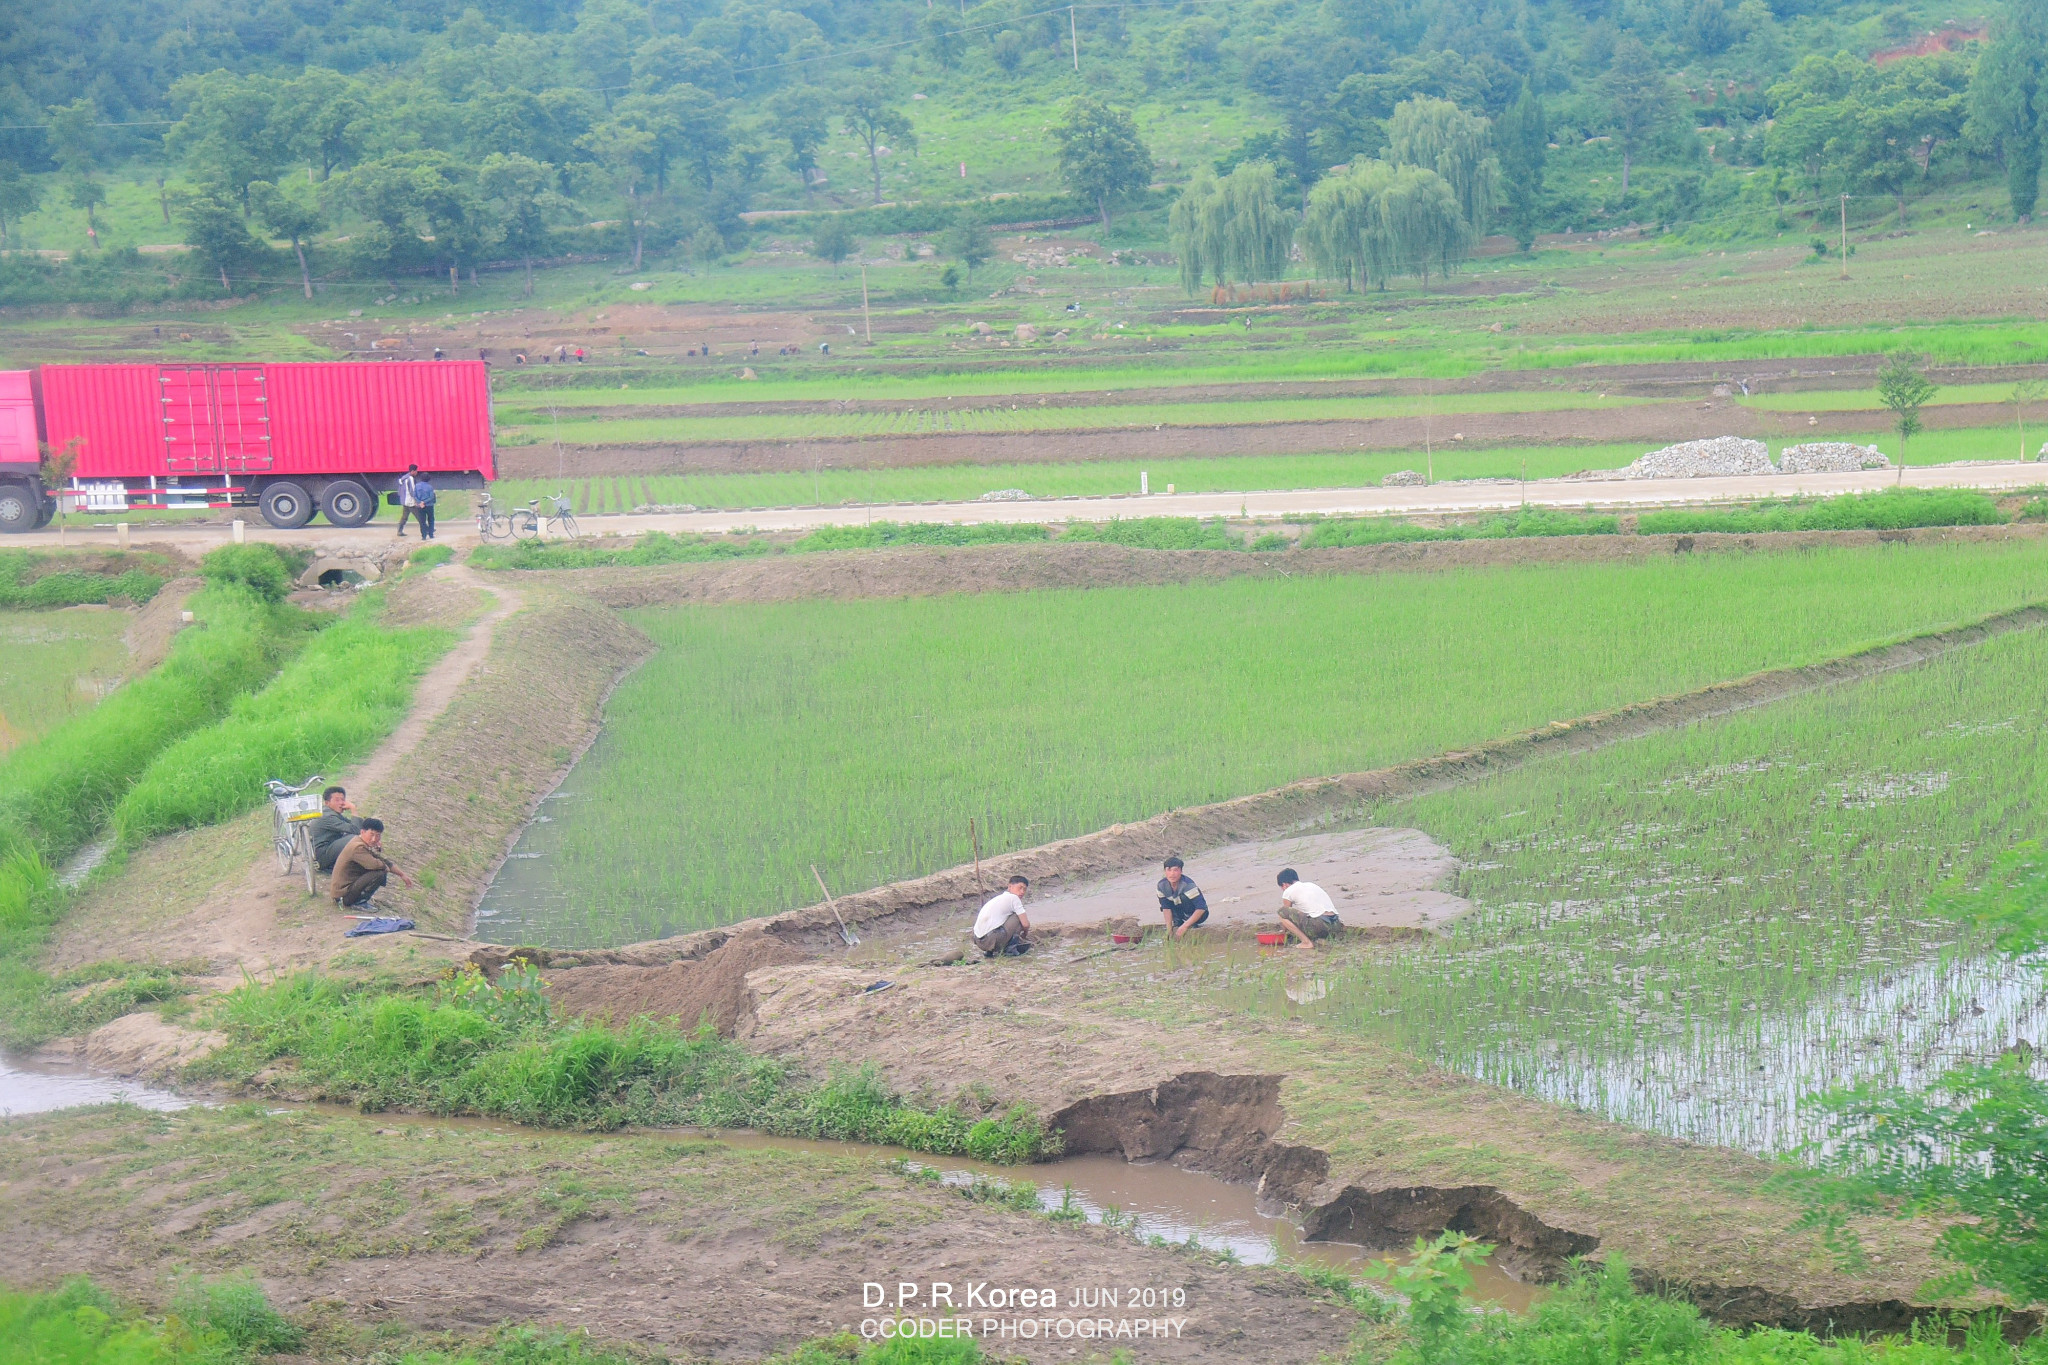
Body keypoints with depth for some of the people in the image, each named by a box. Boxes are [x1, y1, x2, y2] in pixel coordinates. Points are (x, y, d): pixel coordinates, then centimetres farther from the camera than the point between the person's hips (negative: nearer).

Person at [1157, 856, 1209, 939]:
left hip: (1199, 914, -6)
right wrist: (1169, 930, -23)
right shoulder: (1162, 885, -15)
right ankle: (1177, 923, -1)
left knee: (1184, 896, -30)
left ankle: (1192, 925, -18)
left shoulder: (1188, 884, -31)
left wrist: (1184, 926, -38)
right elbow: (1166, 908, -13)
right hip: (1182, 912, 6)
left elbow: (1201, 908, -35)